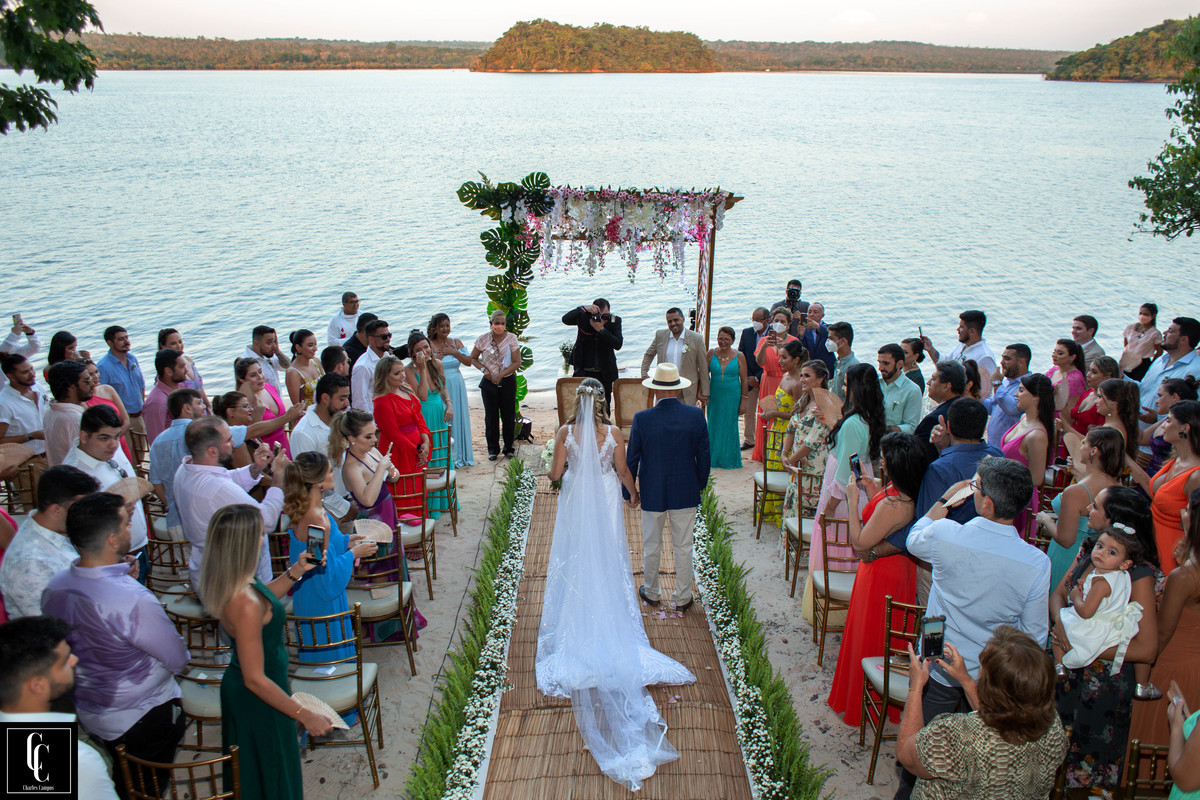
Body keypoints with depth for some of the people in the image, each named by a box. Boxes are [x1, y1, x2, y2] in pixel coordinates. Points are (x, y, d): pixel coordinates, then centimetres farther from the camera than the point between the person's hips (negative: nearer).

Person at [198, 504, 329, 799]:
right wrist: (305, 716, -22)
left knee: (250, 774, 30)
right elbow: (255, 679, -29)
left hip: (237, 689, 9)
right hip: (259, 702, -8)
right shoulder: (246, 604, -37)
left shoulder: (224, 581, -10)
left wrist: (293, 572, 0)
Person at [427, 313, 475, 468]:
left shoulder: (456, 342, 8)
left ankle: (460, 455, 18)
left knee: (458, 418, 8)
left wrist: (454, 352, -11)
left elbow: (468, 362, 1)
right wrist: (441, 353, -15)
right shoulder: (429, 344, -4)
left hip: (457, 387, 4)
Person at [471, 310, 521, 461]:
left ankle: (508, 448, 20)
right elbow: (473, 358, 8)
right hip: (489, 382, 0)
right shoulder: (483, 339, -3)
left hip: (508, 382, 0)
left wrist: (501, 375, -16)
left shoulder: (511, 338, -6)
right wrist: (484, 370, -9)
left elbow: (517, 362, -8)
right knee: (491, 416, 5)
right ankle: (493, 449, 18)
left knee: (509, 416, 5)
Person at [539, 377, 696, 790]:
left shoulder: (566, 432, -12)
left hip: (575, 504, 0)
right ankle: (611, 628, 21)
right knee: (608, 565, 13)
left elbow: (556, 472, -8)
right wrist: (634, 492, 17)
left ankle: (577, 625, 19)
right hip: (606, 504, 1)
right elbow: (624, 472, -3)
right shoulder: (613, 433, -10)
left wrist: (553, 475, 15)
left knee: (576, 565, 12)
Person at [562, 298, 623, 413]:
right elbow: (565, 319, -21)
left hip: (604, 373, 1)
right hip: (583, 371, -1)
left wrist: (601, 329, -24)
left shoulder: (615, 321, -5)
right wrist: (584, 309, -30)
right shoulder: (584, 317, -6)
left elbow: (618, 344, -15)